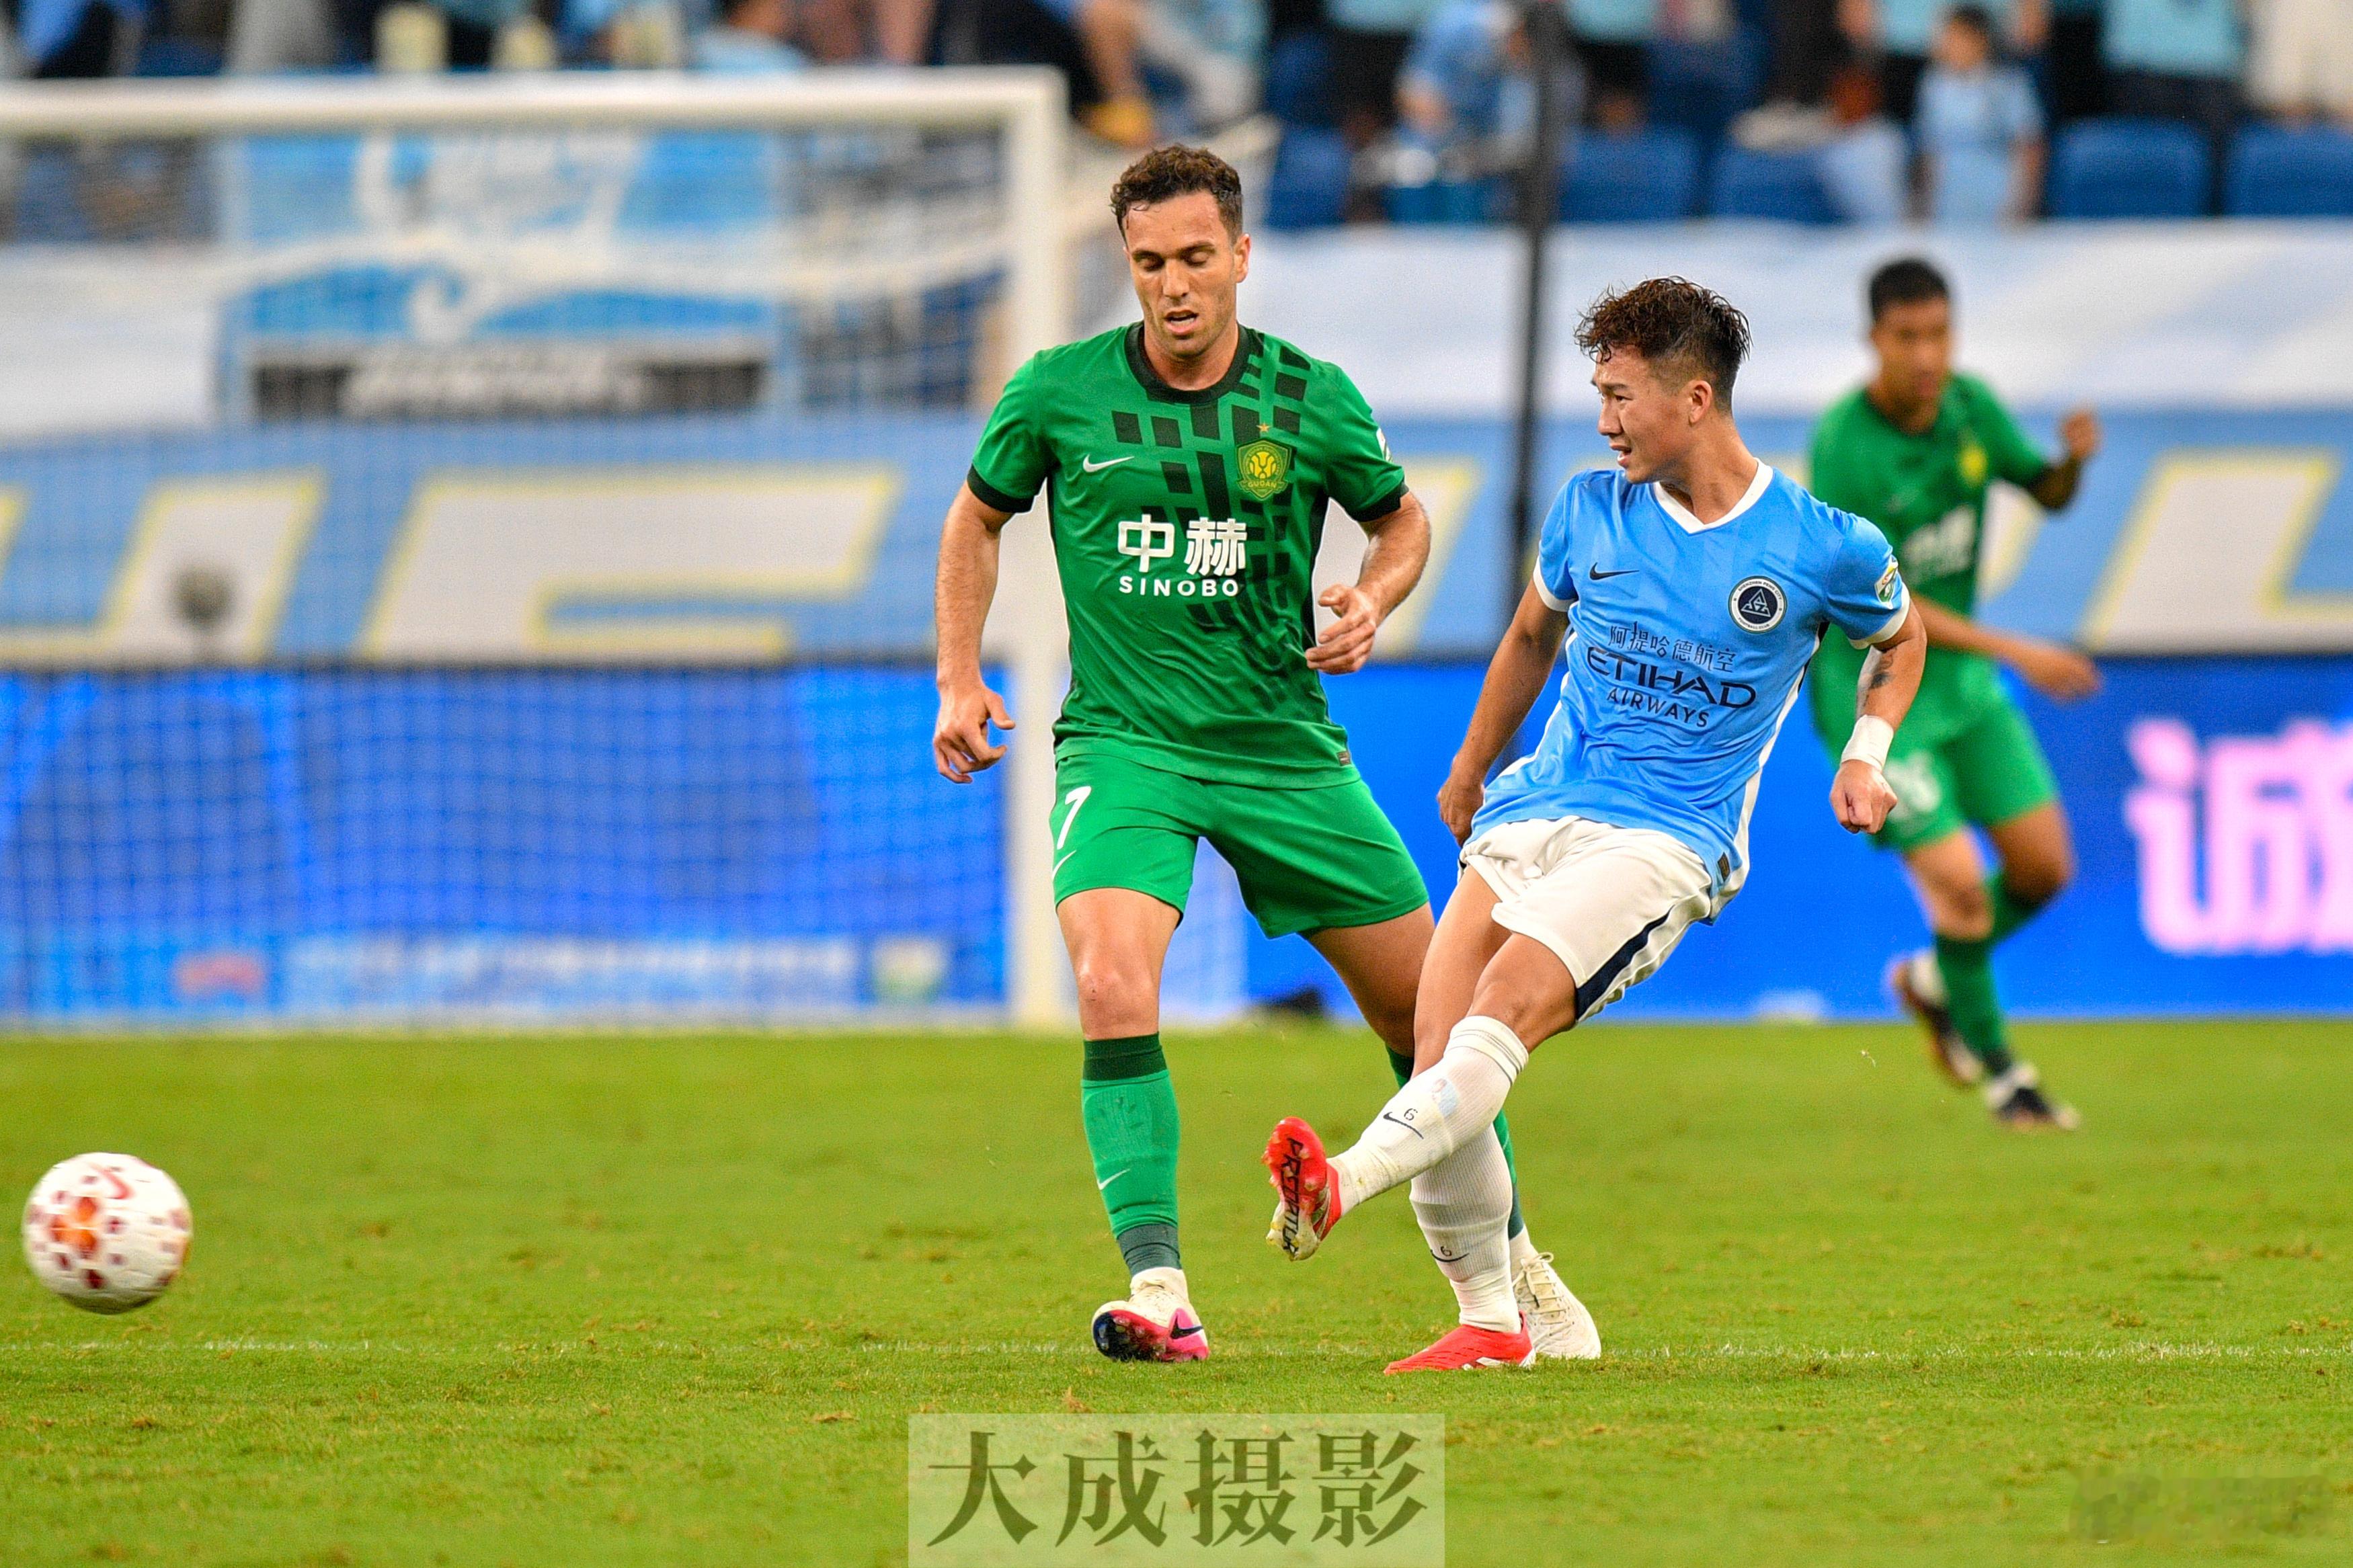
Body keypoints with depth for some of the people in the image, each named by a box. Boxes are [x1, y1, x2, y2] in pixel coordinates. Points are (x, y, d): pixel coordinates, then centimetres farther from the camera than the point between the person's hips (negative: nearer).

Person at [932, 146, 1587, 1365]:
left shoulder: (1310, 399, -4)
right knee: (1113, 993, -26)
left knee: (1425, 1005, 6)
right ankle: (1158, 1289, -26)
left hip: (1284, 747, 2)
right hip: (1124, 746, -2)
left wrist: (1371, 602, -7)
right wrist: (960, 683, 5)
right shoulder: (1059, 394, -5)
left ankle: (1504, 1261, 27)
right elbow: (978, 517, 13)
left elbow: (1401, 519, 14)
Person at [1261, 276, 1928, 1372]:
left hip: (1667, 841, -5)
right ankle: (1489, 1321, 0)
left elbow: (1900, 640, 20)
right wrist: (1468, 774, 35)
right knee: (1440, 1060, -13)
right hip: (1534, 814, 5)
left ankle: (1339, 1188, -48)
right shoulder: (1590, 511, 8)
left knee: (1512, 994, -32)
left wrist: (1864, 756, 4)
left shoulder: (1824, 549, -2)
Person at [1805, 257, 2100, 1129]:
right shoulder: (1843, 446, -23)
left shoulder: (1969, 406, -4)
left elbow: (2049, 492, 12)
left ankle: (1934, 982, 32)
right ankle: (2000, 1073, 9)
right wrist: (2015, 653, -27)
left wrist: (2075, 458, -14)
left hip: (1963, 678, 7)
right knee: (1959, 884, -12)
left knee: (2045, 867, 4)